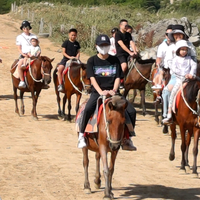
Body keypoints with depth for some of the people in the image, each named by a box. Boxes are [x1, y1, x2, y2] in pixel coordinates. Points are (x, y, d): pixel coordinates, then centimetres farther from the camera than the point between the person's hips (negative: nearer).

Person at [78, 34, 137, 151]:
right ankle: (81, 136, -21)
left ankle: (127, 138, -2)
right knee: (88, 109, -34)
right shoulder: (92, 61, 5)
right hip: (97, 92, -2)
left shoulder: (115, 60, 11)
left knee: (131, 111, -15)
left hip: (112, 92, 2)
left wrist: (113, 91, -13)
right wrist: (101, 91, -20)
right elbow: (92, 78, -4)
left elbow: (118, 78, 6)